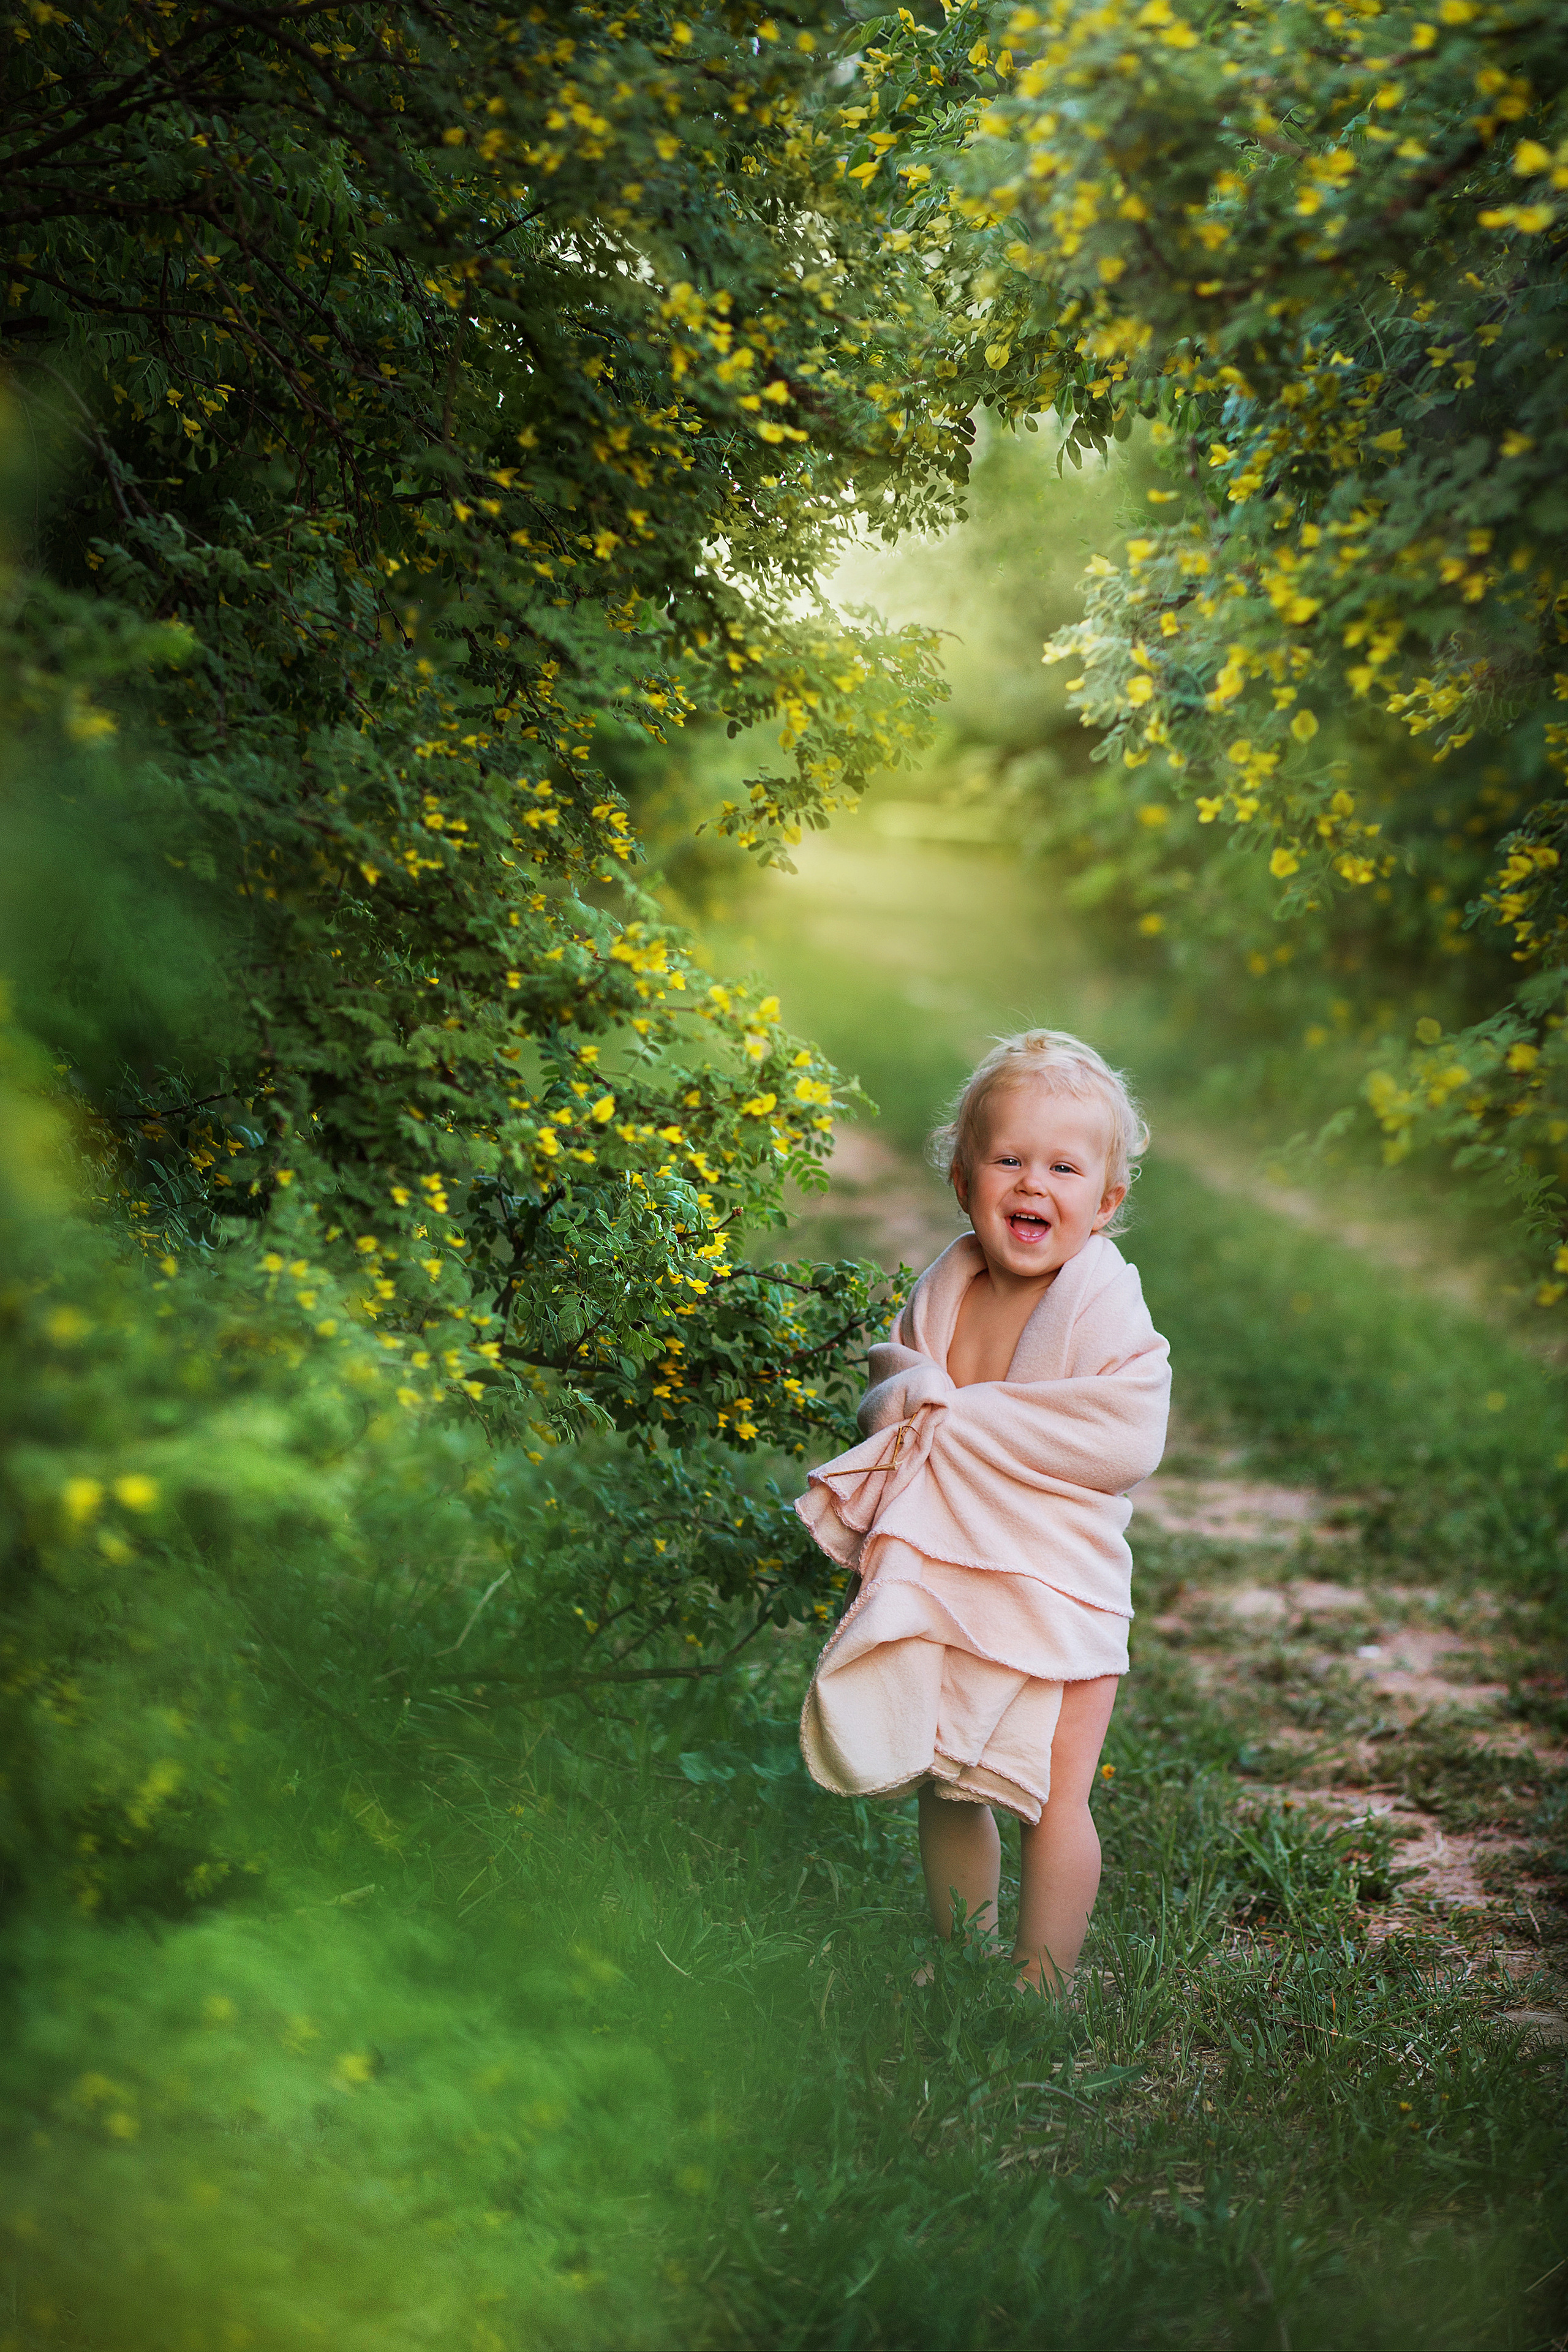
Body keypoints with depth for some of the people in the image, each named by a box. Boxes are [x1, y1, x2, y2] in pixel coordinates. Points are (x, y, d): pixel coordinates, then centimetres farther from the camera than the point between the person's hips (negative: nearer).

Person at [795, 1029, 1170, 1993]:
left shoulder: (1105, 1304, -15)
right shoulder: (945, 1286, 3)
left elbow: (1128, 1441, -27)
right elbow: (885, 1386, 15)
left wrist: (963, 1417, -23)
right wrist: (903, 1391, -12)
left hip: (1056, 1591, -5)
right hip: (942, 1579, 6)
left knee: (1051, 1795, -3)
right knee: (946, 1788, 16)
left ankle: (1043, 1985, 12)